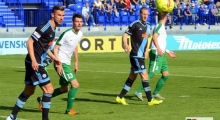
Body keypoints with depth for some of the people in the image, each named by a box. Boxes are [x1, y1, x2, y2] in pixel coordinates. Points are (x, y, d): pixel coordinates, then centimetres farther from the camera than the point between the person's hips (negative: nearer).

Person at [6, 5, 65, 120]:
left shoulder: (52, 29, 12)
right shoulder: (45, 27, -17)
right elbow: (29, 42, -21)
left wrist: (53, 57, 25)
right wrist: (33, 60, -28)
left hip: (35, 63, 10)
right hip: (34, 63, -10)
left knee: (29, 91, 17)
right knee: (49, 89, -10)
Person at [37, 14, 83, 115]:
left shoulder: (80, 34, 5)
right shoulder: (66, 34, -19)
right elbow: (55, 48, -16)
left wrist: (76, 62, 21)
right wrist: (58, 64, -22)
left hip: (67, 64, 9)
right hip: (61, 63, -9)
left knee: (64, 89, 17)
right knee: (75, 84, -13)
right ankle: (69, 109, -1)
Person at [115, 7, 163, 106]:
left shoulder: (147, 26, 12)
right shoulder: (135, 25, -11)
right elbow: (125, 35, -13)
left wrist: (146, 51, 15)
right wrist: (125, 44, -31)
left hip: (141, 56, 8)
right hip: (135, 56, -8)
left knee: (132, 77, 13)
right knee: (144, 76, -10)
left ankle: (120, 97, 21)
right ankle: (150, 100, -7)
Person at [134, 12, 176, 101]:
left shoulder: (162, 27, 23)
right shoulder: (160, 25, -6)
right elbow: (154, 36, -23)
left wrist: (168, 52, 37)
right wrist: (158, 48, -35)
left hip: (161, 54, 10)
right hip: (156, 53, -10)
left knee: (166, 75, 7)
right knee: (152, 73, -18)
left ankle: (155, 93, 14)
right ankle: (139, 92, -22)